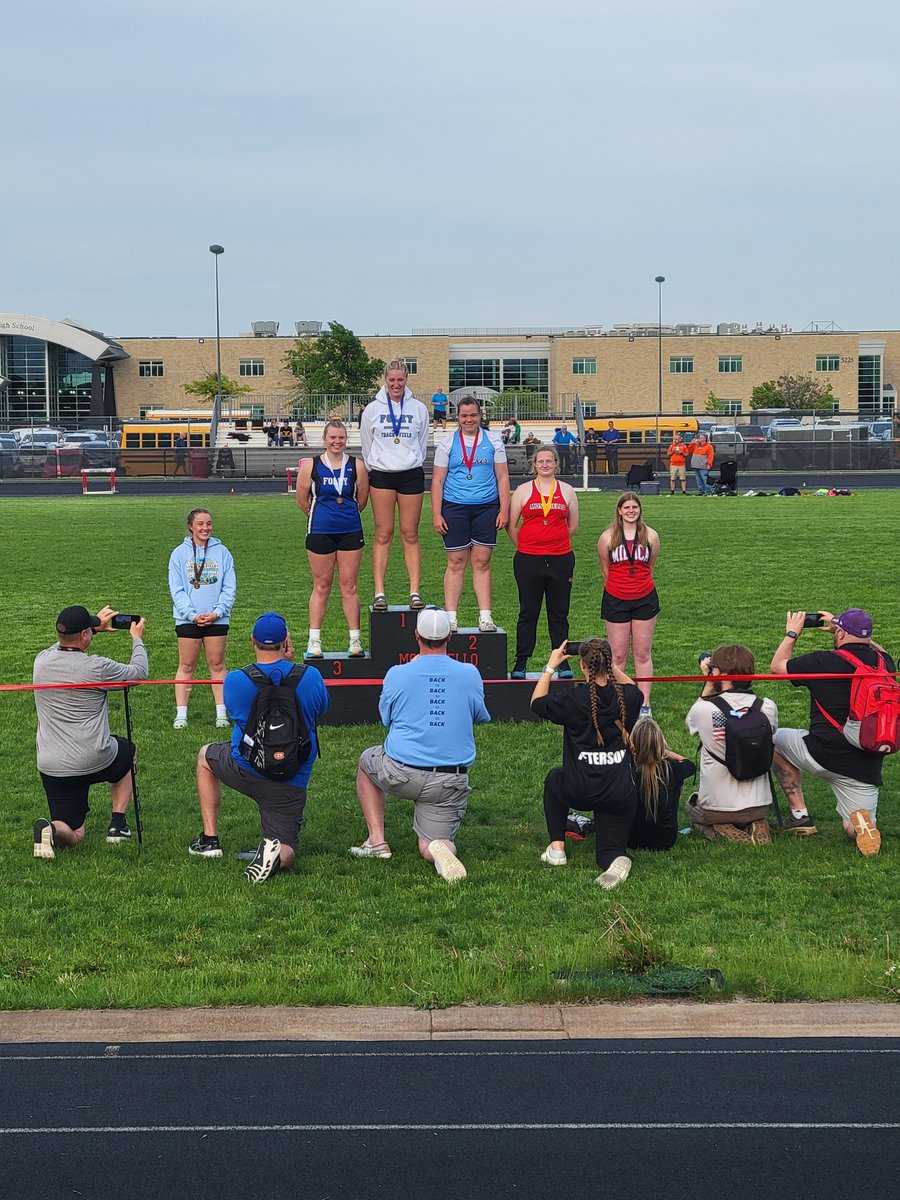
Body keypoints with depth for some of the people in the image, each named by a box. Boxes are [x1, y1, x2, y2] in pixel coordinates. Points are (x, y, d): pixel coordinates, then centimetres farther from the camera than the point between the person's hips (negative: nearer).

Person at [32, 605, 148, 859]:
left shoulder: (41, 661, -1)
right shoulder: (97, 667, -15)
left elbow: (64, 645, 25)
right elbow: (139, 673, 3)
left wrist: (94, 626, 33)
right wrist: (137, 639, 19)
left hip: (51, 768, 4)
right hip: (95, 762, -4)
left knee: (73, 836, 14)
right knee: (126, 750, 33)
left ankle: (51, 829, -23)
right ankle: (118, 823, 24)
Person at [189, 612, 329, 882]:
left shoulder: (235, 680, -12)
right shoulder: (310, 677, -10)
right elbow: (321, 708, 12)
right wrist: (289, 662, 11)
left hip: (246, 771, 0)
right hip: (292, 783, 0)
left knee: (205, 756, 33)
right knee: (286, 853, 14)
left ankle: (210, 839, 28)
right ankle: (276, 855, -25)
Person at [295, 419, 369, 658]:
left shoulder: (357, 466, 1)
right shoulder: (311, 466, 0)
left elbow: (361, 500, 11)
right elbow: (302, 498, 9)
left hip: (350, 533, 1)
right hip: (320, 533, 0)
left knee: (349, 586, 3)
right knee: (321, 587, 4)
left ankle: (355, 640, 8)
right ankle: (314, 641, 11)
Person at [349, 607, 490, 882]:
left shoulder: (398, 674, -7)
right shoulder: (470, 674, -3)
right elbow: (480, 717, 16)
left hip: (401, 775, -1)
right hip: (451, 783, 1)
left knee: (367, 761, 32)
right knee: (430, 846, 14)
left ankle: (376, 841, 20)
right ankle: (441, 848, -26)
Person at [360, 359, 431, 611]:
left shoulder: (418, 408, 4)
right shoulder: (372, 409, 3)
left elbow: (422, 444, 12)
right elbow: (366, 446, 10)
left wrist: (412, 463, 8)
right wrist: (373, 469, 10)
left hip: (411, 475, 0)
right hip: (381, 475, 0)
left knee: (410, 535, 1)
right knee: (383, 535, -1)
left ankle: (415, 591, 3)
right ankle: (379, 593, -1)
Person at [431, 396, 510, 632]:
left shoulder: (493, 442, 8)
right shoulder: (447, 443, 5)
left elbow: (502, 478, 8)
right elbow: (437, 481, 4)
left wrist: (504, 510, -1)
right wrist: (436, 515, -3)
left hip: (486, 508, 1)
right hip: (454, 508, -1)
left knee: (482, 562, 2)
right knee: (456, 563, 0)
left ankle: (485, 617, 5)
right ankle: (450, 617, 4)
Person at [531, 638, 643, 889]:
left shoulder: (573, 699, -10)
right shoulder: (626, 697, -2)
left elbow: (537, 703, 10)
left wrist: (550, 667, 17)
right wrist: (611, 666, 25)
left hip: (579, 792, -2)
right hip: (620, 796, 2)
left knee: (554, 779, 34)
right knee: (610, 851, 16)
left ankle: (557, 847, 24)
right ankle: (615, 860, -23)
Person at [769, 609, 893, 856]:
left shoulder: (823, 661, -9)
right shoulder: (884, 663, 4)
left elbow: (777, 666, 8)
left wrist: (791, 634, 23)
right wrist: (840, 626, 36)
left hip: (822, 755, -4)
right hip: (866, 768, 4)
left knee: (777, 739, 26)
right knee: (855, 832, 17)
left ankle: (799, 814, 19)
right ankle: (862, 821, -22)